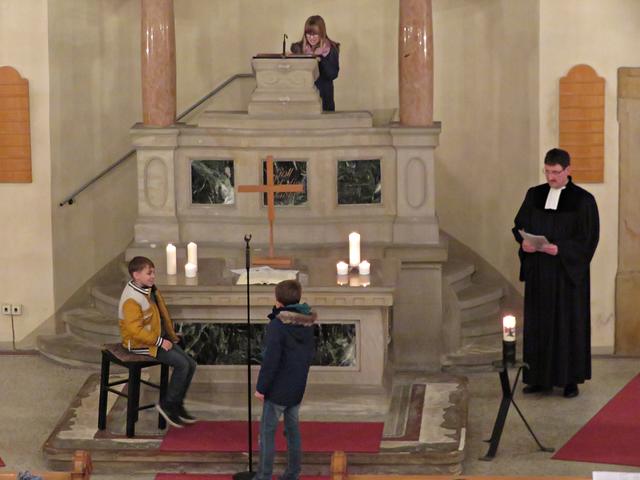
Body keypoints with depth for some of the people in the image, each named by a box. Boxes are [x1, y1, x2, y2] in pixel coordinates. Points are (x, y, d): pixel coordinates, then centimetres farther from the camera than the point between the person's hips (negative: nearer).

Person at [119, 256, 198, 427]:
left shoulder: (150, 291, 8)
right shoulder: (132, 299, -21)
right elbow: (135, 330, -27)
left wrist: (170, 336, 12)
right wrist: (159, 341, -24)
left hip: (159, 339, 9)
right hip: (142, 345, -9)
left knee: (191, 364, 0)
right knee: (181, 364, -19)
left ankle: (177, 405, 11)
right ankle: (167, 405, -7)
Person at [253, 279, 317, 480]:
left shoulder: (277, 325, -18)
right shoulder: (307, 324, 4)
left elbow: (270, 360, -19)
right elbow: (311, 352, 14)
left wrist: (261, 387, -12)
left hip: (278, 388, -7)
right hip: (298, 387, 7)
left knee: (267, 431, 0)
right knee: (292, 429, 14)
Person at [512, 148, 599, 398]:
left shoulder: (583, 200, -6)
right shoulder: (534, 195, 6)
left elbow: (588, 239, -9)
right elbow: (519, 225, 10)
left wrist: (560, 249, -21)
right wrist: (524, 241, -11)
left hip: (567, 272, -4)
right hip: (538, 273, 4)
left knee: (569, 323, 1)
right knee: (538, 322, 5)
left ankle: (571, 379, 9)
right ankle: (540, 377, 11)